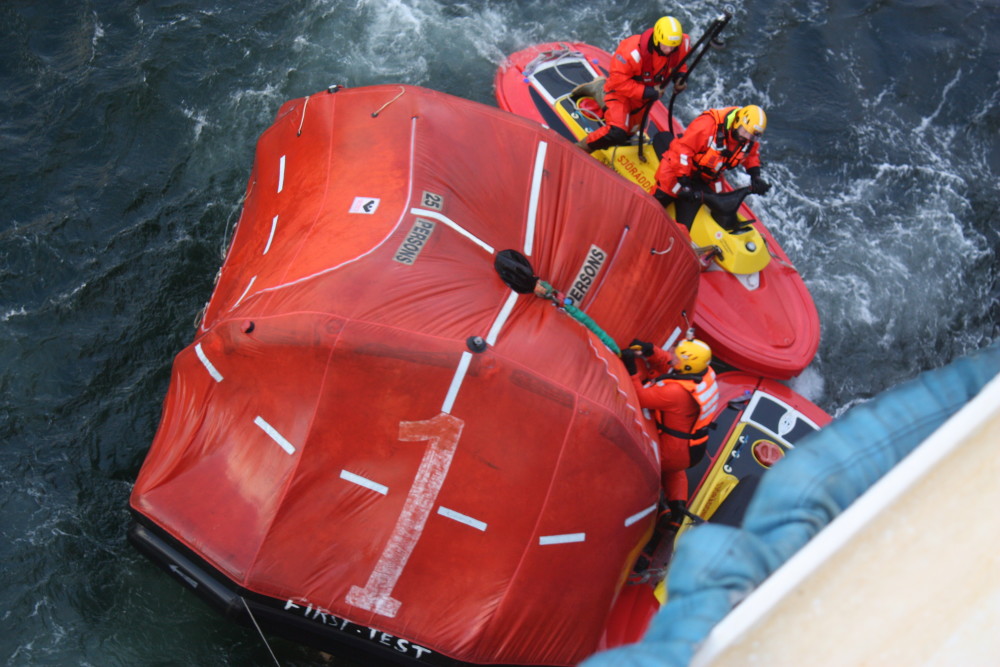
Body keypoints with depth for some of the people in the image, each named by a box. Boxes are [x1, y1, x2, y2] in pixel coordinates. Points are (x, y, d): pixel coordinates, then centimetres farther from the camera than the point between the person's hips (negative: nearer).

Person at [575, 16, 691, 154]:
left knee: (630, 131, 27)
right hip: (621, 91, -7)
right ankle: (580, 149, -3)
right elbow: (618, 81, -31)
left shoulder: (682, 45, -20)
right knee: (617, 133, -28)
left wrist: (680, 76, -18)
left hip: (644, 96, 7)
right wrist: (647, 92, -34)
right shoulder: (632, 51, -39)